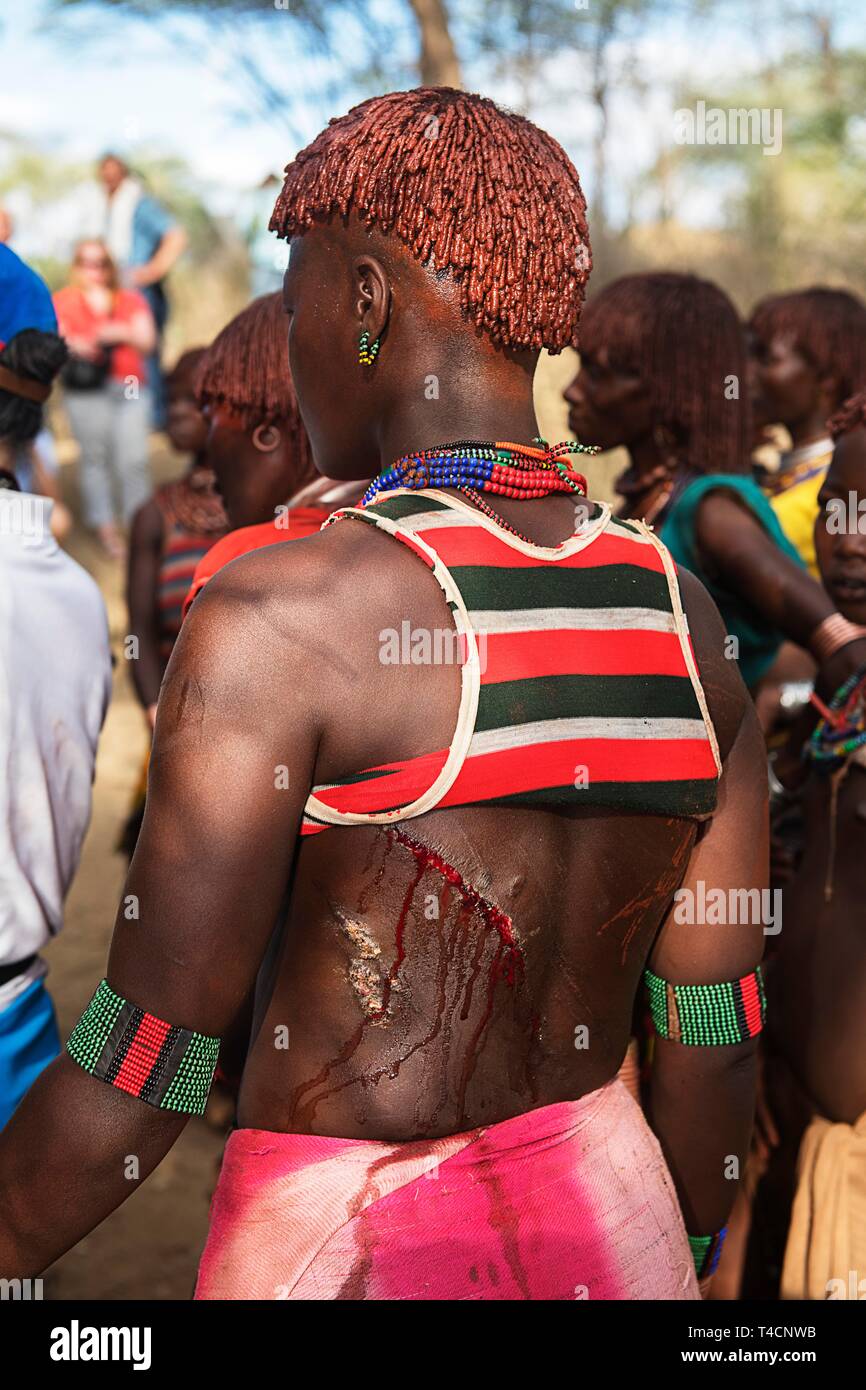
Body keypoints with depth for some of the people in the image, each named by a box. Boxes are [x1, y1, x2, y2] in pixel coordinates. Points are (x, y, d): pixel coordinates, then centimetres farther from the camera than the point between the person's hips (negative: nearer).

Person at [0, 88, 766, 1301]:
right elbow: (716, 1032, 5)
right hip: (612, 1224, 5)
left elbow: (143, 1072, -15)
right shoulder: (683, 614, 0)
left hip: (344, 1245, -5)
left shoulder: (277, 616, -18)